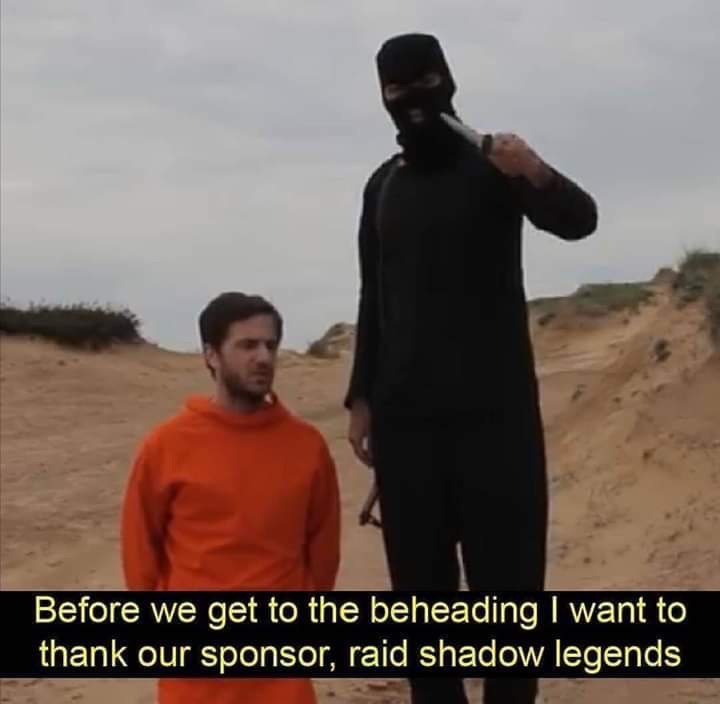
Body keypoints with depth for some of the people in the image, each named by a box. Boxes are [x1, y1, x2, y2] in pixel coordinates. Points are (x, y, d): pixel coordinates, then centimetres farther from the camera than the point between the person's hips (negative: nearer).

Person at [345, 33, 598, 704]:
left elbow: (580, 220, -19)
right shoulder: (382, 187, 12)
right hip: (405, 414, 4)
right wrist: (361, 397, 10)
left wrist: (538, 177, -40)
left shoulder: (494, 165, -2)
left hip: (495, 408, -4)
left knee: (504, 574, -5)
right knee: (420, 577, 6)